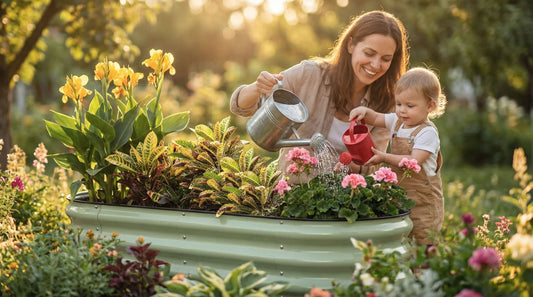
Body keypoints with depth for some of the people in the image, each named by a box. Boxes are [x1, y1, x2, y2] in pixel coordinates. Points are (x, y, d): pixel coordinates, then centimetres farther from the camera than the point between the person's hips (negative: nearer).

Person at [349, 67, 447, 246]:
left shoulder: (427, 132, -16)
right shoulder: (397, 121, 8)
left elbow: (414, 161, -24)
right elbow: (375, 119, 17)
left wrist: (385, 157, -24)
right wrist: (364, 111, -6)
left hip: (424, 200, -7)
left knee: (425, 243, -3)